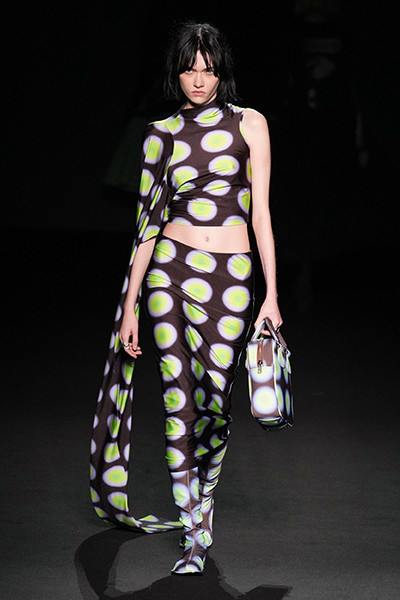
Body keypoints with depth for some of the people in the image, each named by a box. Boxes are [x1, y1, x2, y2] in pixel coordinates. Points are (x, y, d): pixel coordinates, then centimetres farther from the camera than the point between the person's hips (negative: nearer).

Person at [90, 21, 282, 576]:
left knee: (214, 403, -3)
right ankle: (194, 532, 3)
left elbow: (260, 212, 1)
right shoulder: (162, 133, 7)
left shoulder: (249, 124, 4)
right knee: (180, 400, -4)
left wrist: (271, 296, -4)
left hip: (231, 279, -1)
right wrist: (130, 305, 2)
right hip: (170, 270, 1)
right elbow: (148, 221, 6)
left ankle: (203, 502, 23)